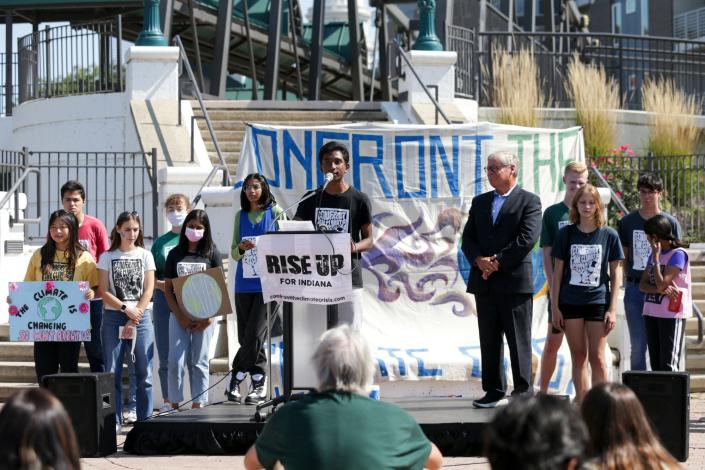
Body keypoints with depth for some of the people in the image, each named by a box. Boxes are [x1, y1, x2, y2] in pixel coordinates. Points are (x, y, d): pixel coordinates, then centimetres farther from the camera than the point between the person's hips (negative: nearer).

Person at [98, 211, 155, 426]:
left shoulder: (145, 256, 7)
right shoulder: (107, 257, 6)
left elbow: (148, 290, 1)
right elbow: (104, 291, 0)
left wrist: (134, 319, -7)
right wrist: (126, 308, -11)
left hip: (141, 317, 0)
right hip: (113, 317, 0)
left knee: (144, 372, -1)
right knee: (112, 372, -2)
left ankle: (144, 420, 4)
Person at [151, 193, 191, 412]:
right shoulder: (161, 242, 13)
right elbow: (150, 277, 13)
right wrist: (162, 285, -8)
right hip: (164, 301, 3)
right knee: (166, 356, 4)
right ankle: (168, 400, 11)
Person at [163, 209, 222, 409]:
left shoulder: (212, 254, 4)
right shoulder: (175, 254, 7)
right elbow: (167, 288, 5)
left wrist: (210, 316, -10)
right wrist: (180, 316, -7)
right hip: (179, 314, 1)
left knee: (199, 362, 2)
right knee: (175, 360, -5)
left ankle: (198, 404, 7)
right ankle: (174, 405, 1)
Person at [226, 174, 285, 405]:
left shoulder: (276, 212, 4)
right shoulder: (241, 216, 13)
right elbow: (234, 253, 12)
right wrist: (241, 247, -10)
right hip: (244, 283, 4)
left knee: (254, 334, -12)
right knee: (246, 336, 2)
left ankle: (235, 380, -4)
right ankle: (259, 383, 9)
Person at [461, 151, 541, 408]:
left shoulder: (529, 201, -1)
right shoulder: (480, 202, 17)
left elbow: (527, 239, -12)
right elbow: (468, 238, 12)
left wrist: (498, 262, -14)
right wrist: (479, 260, -8)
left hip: (515, 280, -6)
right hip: (485, 282, 6)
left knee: (519, 339, -3)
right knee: (489, 339, 8)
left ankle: (523, 391, 1)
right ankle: (494, 391, 13)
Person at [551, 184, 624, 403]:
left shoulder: (609, 235, 1)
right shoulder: (566, 233, 4)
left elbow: (616, 273, 4)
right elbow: (558, 272, 7)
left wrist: (612, 309, -2)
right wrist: (555, 307, 2)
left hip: (598, 302, -2)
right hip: (570, 302, 2)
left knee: (597, 357, -3)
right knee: (578, 356, 6)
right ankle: (580, 401, 11)